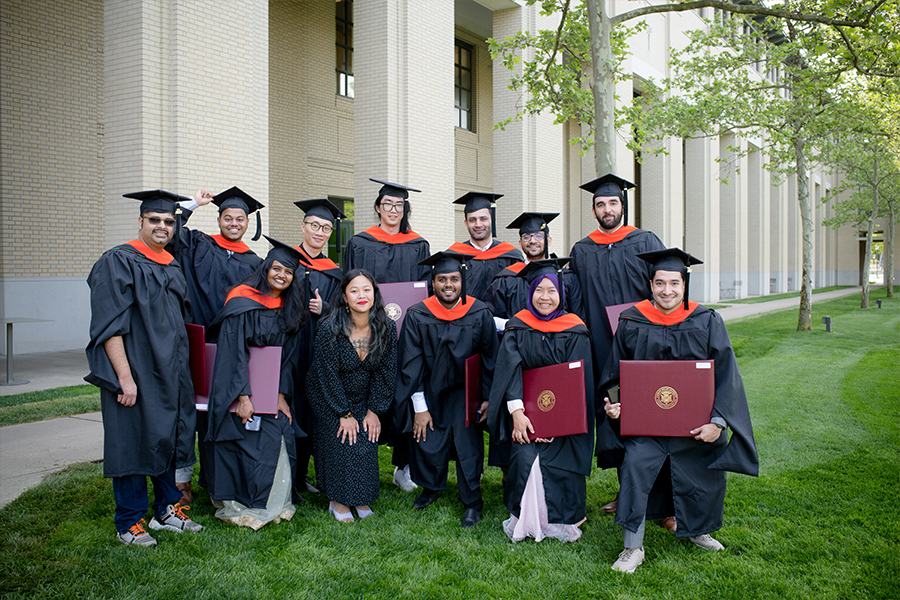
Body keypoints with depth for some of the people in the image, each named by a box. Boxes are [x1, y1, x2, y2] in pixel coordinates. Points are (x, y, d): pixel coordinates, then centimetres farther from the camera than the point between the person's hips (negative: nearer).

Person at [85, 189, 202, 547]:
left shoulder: (173, 266, 12)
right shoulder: (118, 262, -9)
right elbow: (109, 325, -16)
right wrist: (124, 376, -21)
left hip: (172, 370, 7)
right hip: (135, 369, -7)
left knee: (170, 435, 13)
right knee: (133, 440, 1)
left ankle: (167, 510, 28)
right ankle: (129, 523, 16)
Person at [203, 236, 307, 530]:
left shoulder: (288, 308, 7)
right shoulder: (243, 300, -11)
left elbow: (288, 355, 7)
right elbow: (234, 351, -17)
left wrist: (282, 394, -2)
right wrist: (242, 396, -21)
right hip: (239, 389, -5)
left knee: (276, 443, -1)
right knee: (245, 447, -3)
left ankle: (271, 504, 15)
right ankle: (238, 507, 16)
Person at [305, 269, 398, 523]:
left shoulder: (386, 328, -14)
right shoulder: (329, 329, -24)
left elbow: (385, 371, -7)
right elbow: (328, 374, -18)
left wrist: (374, 410, -8)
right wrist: (344, 414, -15)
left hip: (364, 400, 3)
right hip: (329, 399, -3)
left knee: (366, 443, -3)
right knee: (339, 443, -6)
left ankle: (361, 499, 17)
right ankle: (338, 500, 14)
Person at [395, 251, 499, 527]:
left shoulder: (480, 313, -10)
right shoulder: (417, 315, -10)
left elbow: (490, 358, -1)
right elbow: (411, 364, -6)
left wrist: (488, 398, -4)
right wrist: (419, 407, -8)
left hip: (465, 391, -1)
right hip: (429, 390, 1)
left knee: (468, 442, -8)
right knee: (427, 442, 3)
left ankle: (472, 502, 11)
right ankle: (431, 487, 33)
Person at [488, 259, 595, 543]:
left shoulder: (575, 332, -2)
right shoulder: (517, 327, 1)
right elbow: (509, 370, -7)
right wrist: (517, 412, -18)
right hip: (525, 409, 1)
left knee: (556, 462, -16)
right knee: (525, 458, -18)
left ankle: (560, 520, 9)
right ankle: (523, 519, 4)